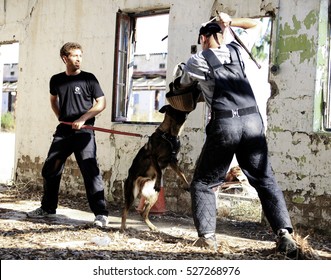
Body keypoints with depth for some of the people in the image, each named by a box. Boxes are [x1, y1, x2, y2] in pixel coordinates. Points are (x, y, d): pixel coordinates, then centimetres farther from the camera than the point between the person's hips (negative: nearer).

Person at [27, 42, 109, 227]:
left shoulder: (88, 78, -1)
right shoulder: (56, 80, 11)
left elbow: (101, 103, -2)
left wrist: (83, 118, -12)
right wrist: (60, 117, 13)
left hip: (83, 132, -5)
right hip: (63, 131, 5)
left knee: (90, 172, -12)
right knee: (50, 170, 10)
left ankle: (101, 213, -8)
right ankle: (48, 208, 27)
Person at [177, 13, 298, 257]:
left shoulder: (197, 61, 8)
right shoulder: (236, 50, 16)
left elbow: (183, 84, 29)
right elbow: (256, 25, 34)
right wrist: (230, 22, 24)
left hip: (224, 124, -3)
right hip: (253, 121, 3)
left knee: (203, 183, 11)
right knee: (266, 181, 9)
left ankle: (207, 236, 0)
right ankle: (285, 234, -4)